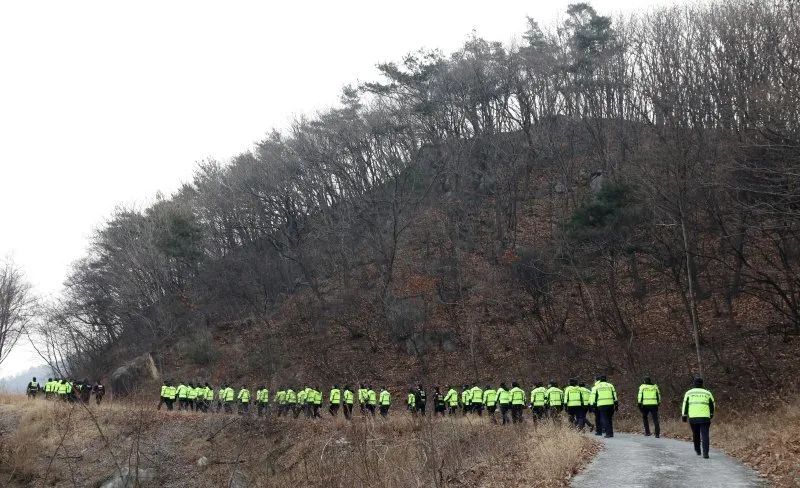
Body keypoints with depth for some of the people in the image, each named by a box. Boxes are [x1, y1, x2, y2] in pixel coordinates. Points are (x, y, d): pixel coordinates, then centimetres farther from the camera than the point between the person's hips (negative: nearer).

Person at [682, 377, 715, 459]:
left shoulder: (689, 393, 9)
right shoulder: (707, 393, 12)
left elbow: (685, 405, 4)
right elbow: (712, 405, 21)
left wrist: (684, 415, 7)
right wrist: (711, 414, 37)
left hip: (693, 417, 1)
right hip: (705, 417, 0)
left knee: (695, 434, 19)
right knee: (705, 435, -2)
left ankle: (697, 450, 30)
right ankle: (705, 453, -14)